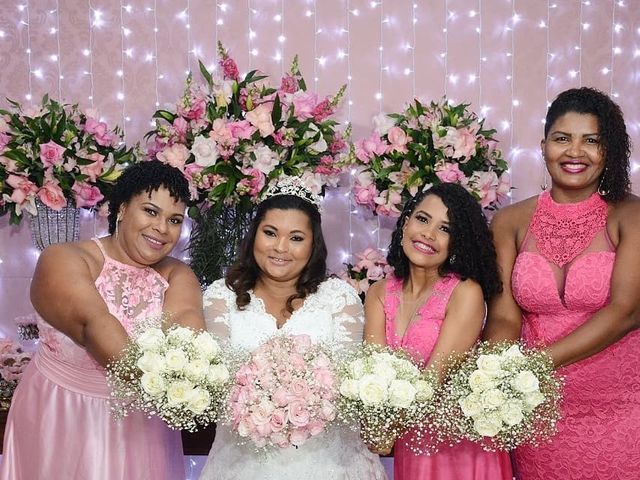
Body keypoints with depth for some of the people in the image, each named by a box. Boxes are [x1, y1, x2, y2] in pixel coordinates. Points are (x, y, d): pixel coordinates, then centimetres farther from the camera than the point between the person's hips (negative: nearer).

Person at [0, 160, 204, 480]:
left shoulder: (177, 275, 3)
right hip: (61, 421, -3)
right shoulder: (63, 260, -10)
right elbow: (92, 322, -27)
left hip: (139, 425, 3)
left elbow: (185, 318, -18)